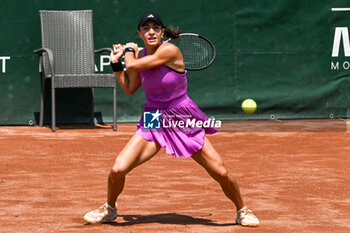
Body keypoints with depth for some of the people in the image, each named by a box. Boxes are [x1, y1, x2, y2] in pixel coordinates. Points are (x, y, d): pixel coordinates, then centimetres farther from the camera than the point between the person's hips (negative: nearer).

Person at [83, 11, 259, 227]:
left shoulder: (170, 51, -19)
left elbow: (133, 65, -21)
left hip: (184, 121, -4)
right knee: (118, 170, -11)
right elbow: (130, 88, 12)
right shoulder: (141, 54, 1)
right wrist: (116, 63, 5)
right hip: (153, 121, 4)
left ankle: (242, 211, 20)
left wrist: (129, 50, -1)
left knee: (221, 172, -7)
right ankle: (109, 209, 19)